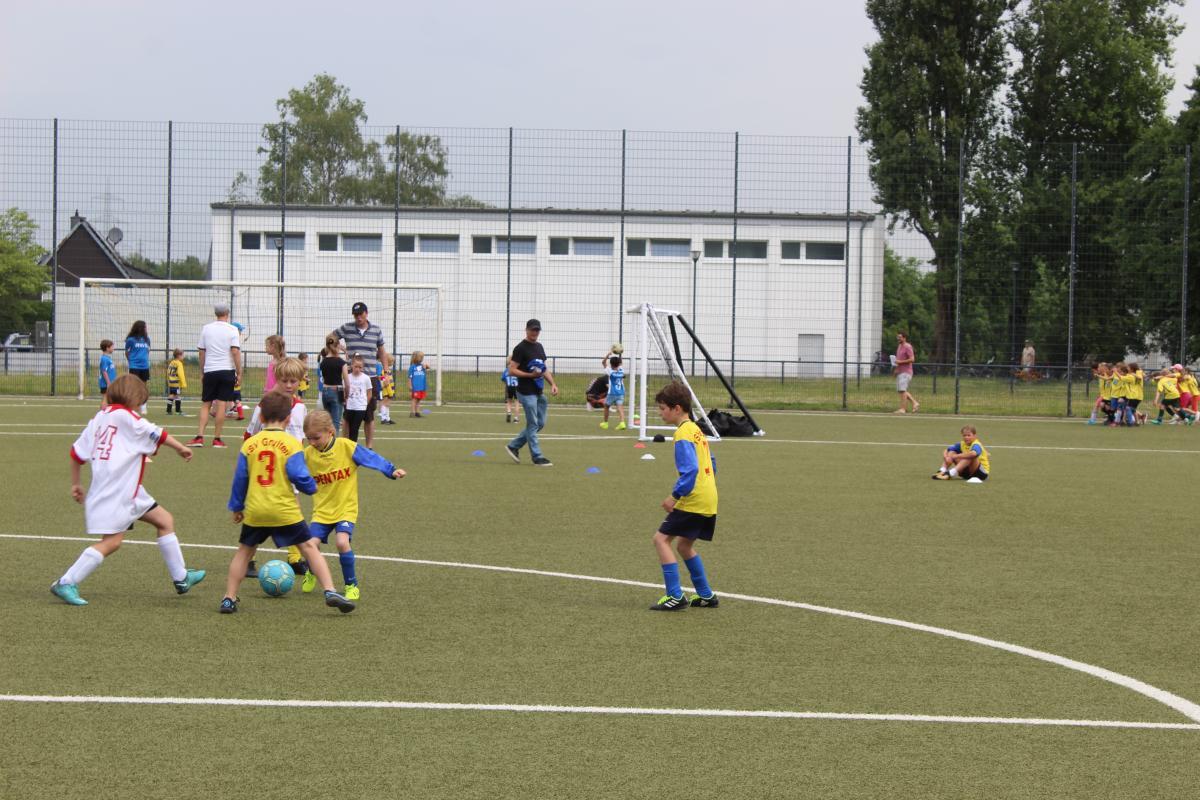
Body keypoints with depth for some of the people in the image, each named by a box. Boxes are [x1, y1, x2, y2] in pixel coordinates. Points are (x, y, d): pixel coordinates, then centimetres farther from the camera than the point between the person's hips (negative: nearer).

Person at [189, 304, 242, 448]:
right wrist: (239, 373, -6)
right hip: (227, 370, -2)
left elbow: (201, 352, 9)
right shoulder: (232, 330, -3)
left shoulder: (206, 329, 6)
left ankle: (199, 436, -3)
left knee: (205, 404, 8)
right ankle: (217, 439, 0)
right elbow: (235, 352, -10)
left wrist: (202, 373, 17)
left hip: (209, 371, 2)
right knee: (221, 404, -1)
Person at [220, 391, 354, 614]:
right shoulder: (291, 444, -7)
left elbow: (240, 479, 8)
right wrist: (311, 488, 11)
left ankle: (229, 598, 14)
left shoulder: (249, 444, 3)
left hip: (255, 511, 3)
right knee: (309, 547, 4)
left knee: (244, 551, 18)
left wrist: (236, 507, 19)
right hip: (285, 511, -3)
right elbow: (300, 476, -11)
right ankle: (330, 592, -6)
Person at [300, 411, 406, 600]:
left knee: (342, 542, -24)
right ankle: (312, 574, 26)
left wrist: (392, 470, -14)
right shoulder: (308, 454, -2)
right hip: (322, 510, 3)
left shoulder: (346, 447, -11)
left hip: (346, 508, -3)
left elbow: (370, 457, -7)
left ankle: (352, 585, -4)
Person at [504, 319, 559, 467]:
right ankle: (537, 457, 0)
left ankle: (513, 446, 20)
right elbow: (511, 370, -13)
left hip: (538, 392, 9)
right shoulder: (521, 348, -10)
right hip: (526, 392, -9)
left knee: (540, 423, 11)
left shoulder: (539, 347, 16)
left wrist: (553, 383, 9)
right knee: (533, 424, -5)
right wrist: (530, 375, -23)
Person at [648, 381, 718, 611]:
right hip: (709, 500, 10)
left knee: (661, 539, -7)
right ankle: (706, 596, 24)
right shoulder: (696, 429, 16)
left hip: (693, 501, -10)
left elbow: (690, 469, -23)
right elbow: (711, 464, 24)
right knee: (684, 545, 21)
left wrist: (675, 495, -23)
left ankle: (675, 596, -11)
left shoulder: (683, 434, -14)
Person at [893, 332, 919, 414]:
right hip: (900, 372, 10)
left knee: (902, 390, -12)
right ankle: (915, 403, 17)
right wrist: (896, 369, 16)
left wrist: (900, 362, -21)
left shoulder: (907, 347, -12)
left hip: (906, 372, -10)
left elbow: (912, 359, -20)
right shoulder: (899, 346, 18)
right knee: (900, 390, 10)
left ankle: (902, 409, -10)